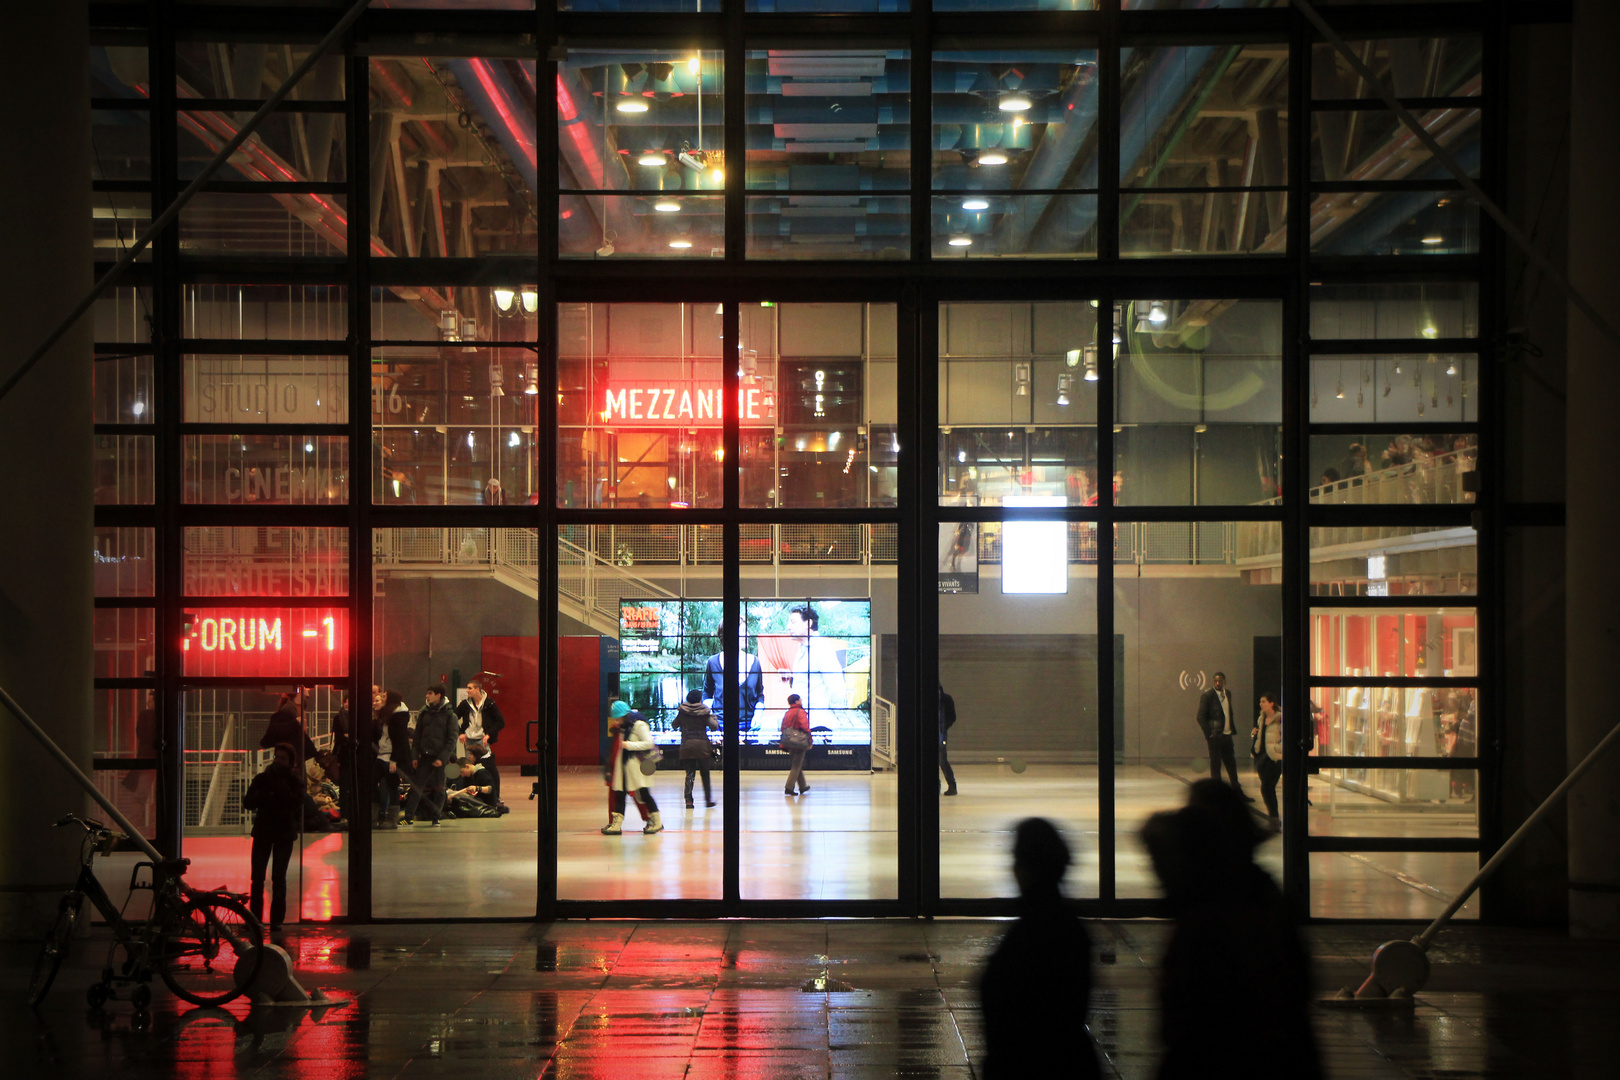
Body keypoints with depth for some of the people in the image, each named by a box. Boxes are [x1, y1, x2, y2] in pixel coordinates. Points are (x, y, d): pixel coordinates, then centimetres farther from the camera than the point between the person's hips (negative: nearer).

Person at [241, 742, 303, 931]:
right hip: (263, 832, 1)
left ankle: (277, 919, 4)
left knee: (279, 878, -1)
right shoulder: (261, 779, 6)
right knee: (257, 878, -4)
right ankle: (254, 918, 1)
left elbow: (296, 802, -16)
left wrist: (280, 786, -18)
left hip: (284, 834, -1)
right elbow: (248, 803, -4)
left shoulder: (294, 782, 2)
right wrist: (266, 793, -17)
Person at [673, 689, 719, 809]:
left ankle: (688, 800, -6)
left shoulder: (682, 711, 1)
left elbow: (675, 725, 10)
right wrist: (714, 718, 12)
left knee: (689, 773, 4)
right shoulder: (704, 712, -5)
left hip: (686, 746, 1)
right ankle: (708, 799, 14)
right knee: (705, 773, 11)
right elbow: (714, 727, -7)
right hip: (702, 746, -1)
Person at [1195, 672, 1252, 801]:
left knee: (1231, 764, 15)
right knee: (1215, 765, 1)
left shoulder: (1228, 693, 10)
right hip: (1215, 736, -7)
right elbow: (1201, 717, -12)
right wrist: (1209, 734, -16)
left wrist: (1232, 729, 10)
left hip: (1227, 735, 7)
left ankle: (1238, 792, 25)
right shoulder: (1207, 695, -11)